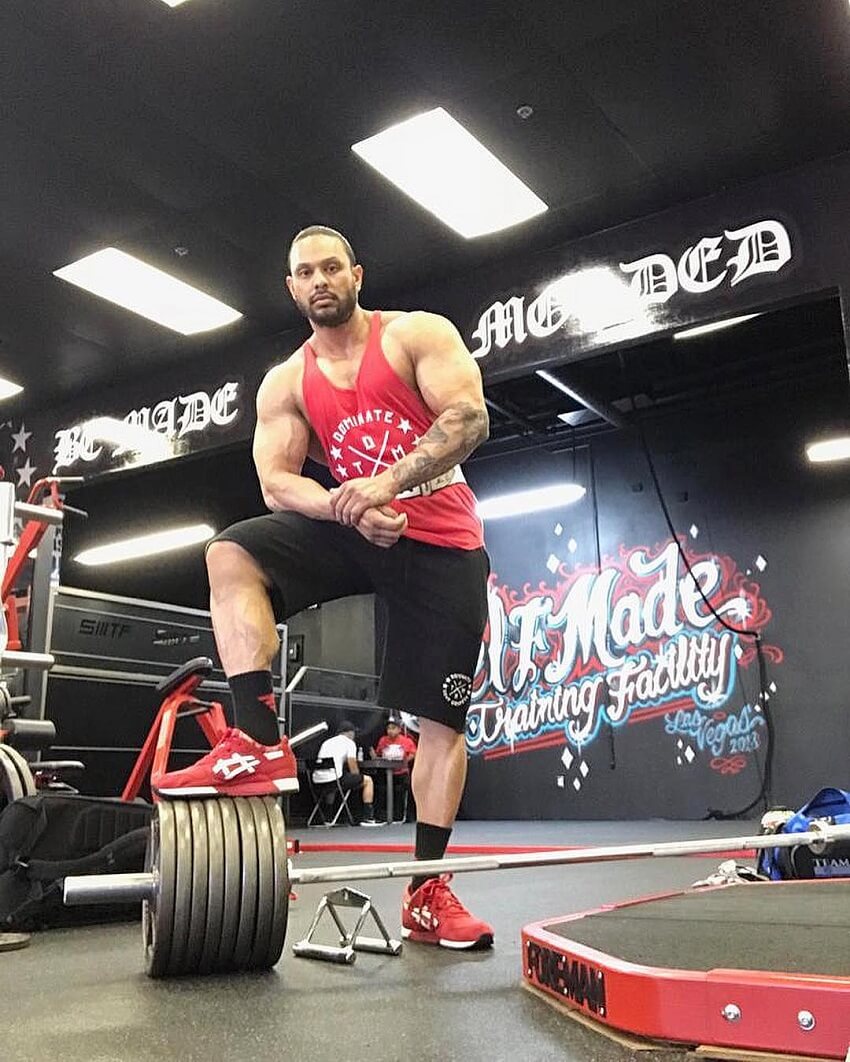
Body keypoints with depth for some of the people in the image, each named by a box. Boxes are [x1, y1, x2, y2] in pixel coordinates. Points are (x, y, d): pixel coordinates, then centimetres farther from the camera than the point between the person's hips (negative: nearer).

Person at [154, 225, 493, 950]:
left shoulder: (419, 334, -3)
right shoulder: (286, 384, 6)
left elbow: (469, 418, -17)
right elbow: (277, 483, -2)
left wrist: (388, 481, -31)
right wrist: (349, 508, -23)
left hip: (444, 541, -2)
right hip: (356, 532, 3)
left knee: (443, 715, -3)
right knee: (232, 554, -22)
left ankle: (427, 892, 8)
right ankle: (260, 747, -28)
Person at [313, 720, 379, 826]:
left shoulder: (326, 742, 25)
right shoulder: (349, 743, 5)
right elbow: (354, 770, -1)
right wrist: (358, 779, 21)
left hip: (317, 781, 7)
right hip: (333, 780, -7)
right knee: (368, 780, 11)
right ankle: (368, 818, 8)